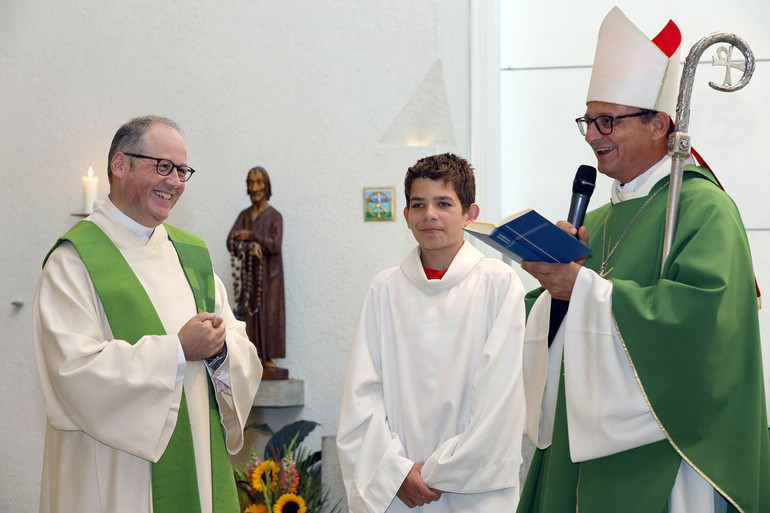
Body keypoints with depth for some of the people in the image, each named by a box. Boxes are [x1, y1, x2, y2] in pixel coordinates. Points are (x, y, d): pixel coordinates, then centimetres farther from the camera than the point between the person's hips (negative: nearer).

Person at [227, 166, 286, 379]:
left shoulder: (274, 216, 0)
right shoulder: (244, 215, 11)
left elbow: (275, 245, -13)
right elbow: (231, 242, -1)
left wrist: (251, 236, -10)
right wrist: (250, 247, -18)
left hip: (269, 273, -3)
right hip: (248, 272, 3)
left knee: (268, 312, -6)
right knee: (248, 312, -2)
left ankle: (268, 358, -3)